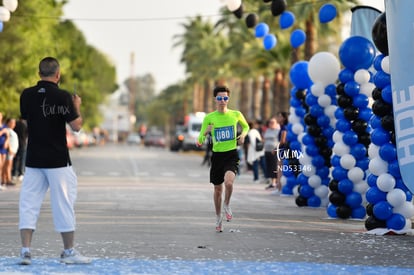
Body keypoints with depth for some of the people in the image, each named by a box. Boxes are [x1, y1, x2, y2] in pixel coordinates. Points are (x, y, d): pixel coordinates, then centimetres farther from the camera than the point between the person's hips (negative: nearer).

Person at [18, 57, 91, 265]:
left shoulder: (27, 95, 2)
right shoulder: (63, 97, -11)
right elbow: (76, 126, -10)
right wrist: (77, 106, 7)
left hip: (33, 159, 4)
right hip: (58, 160, -3)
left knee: (28, 203, 6)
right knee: (64, 203, 6)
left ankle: (25, 250, -4)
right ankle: (69, 252, 12)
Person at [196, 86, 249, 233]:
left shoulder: (236, 114, -1)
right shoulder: (209, 118, -2)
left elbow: (246, 126, 21)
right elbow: (200, 142, -2)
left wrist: (243, 134, -1)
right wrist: (205, 132, -23)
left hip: (232, 155, -1)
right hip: (217, 155, 2)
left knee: (228, 182, -27)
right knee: (218, 189, 11)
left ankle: (227, 205, 3)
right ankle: (218, 216, 33)